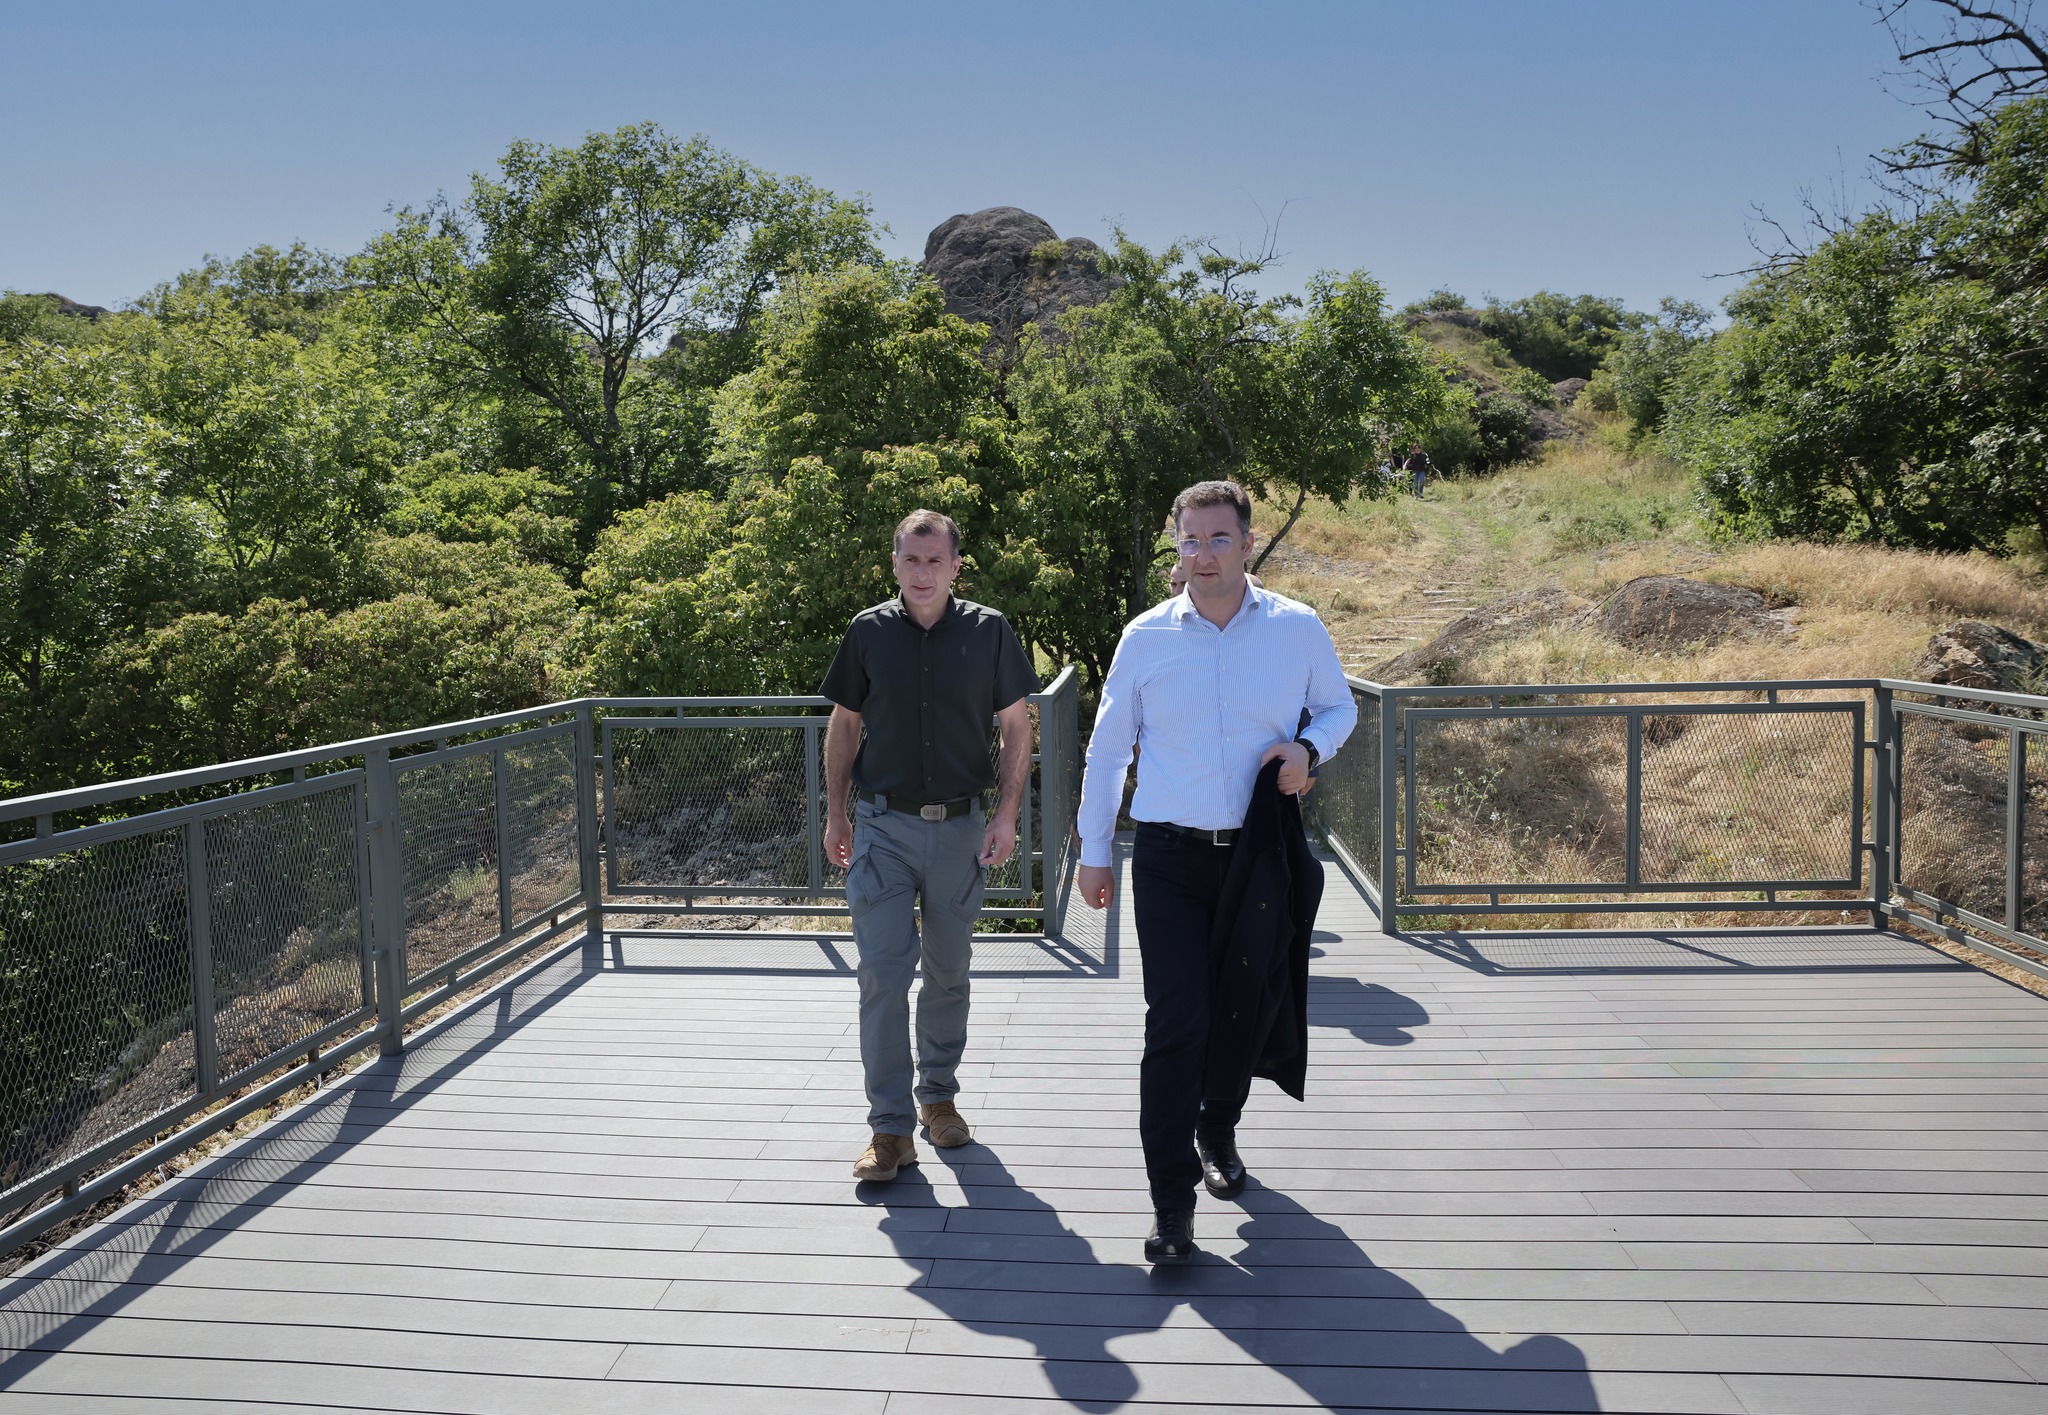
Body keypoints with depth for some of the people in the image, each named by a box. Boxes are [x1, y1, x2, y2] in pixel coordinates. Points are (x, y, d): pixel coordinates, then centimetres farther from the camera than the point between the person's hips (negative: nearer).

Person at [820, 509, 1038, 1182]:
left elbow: (1017, 726, 3)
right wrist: (835, 815, 6)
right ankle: (891, 1127, 3)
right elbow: (844, 725, 9)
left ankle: (937, 1096, 31)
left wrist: (1006, 814, -4)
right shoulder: (868, 632, 1)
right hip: (883, 828, 0)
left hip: (960, 827, 1)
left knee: (949, 971, 13)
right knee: (882, 973, -6)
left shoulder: (989, 632, -2)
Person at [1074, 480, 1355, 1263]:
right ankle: (1172, 1200, 0)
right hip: (1171, 857, -1)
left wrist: (1309, 746, -8)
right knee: (1176, 1022, -8)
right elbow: (1107, 749, 8)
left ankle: (1218, 1134, 42)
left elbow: (1340, 707, 16)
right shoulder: (1145, 637, 1)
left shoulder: (1298, 628, 1)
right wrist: (1094, 852, 7)